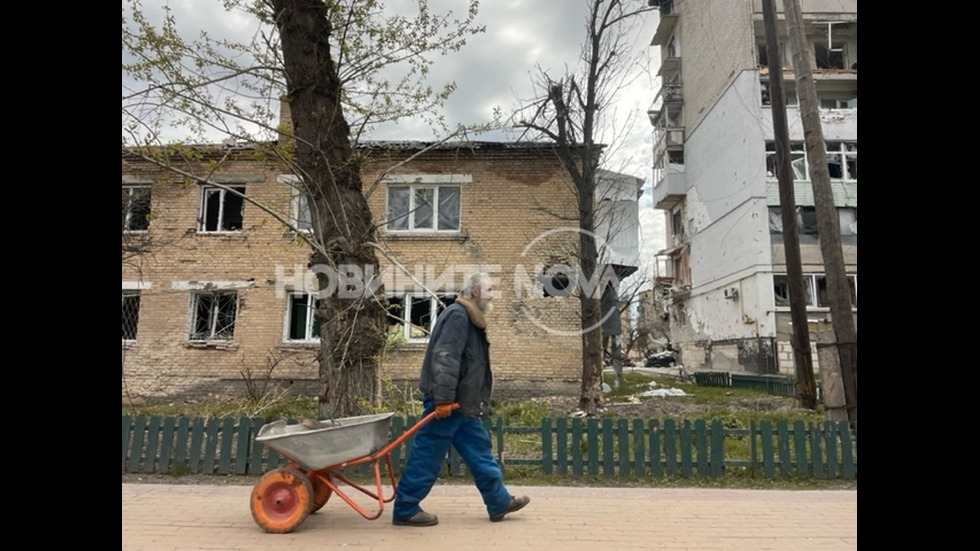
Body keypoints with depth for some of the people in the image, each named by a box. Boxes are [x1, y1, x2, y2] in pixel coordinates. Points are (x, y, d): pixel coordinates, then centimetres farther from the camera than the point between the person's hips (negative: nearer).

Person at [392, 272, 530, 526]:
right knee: (427, 457, -1)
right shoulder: (458, 315, -15)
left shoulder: (469, 317, 18)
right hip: (447, 403, -10)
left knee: (479, 451, 13)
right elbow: (444, 357, -24)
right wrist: (443, 399, -27)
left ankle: (499, 502, 22)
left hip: (462, 403, 11)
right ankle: (405, 509, 12)